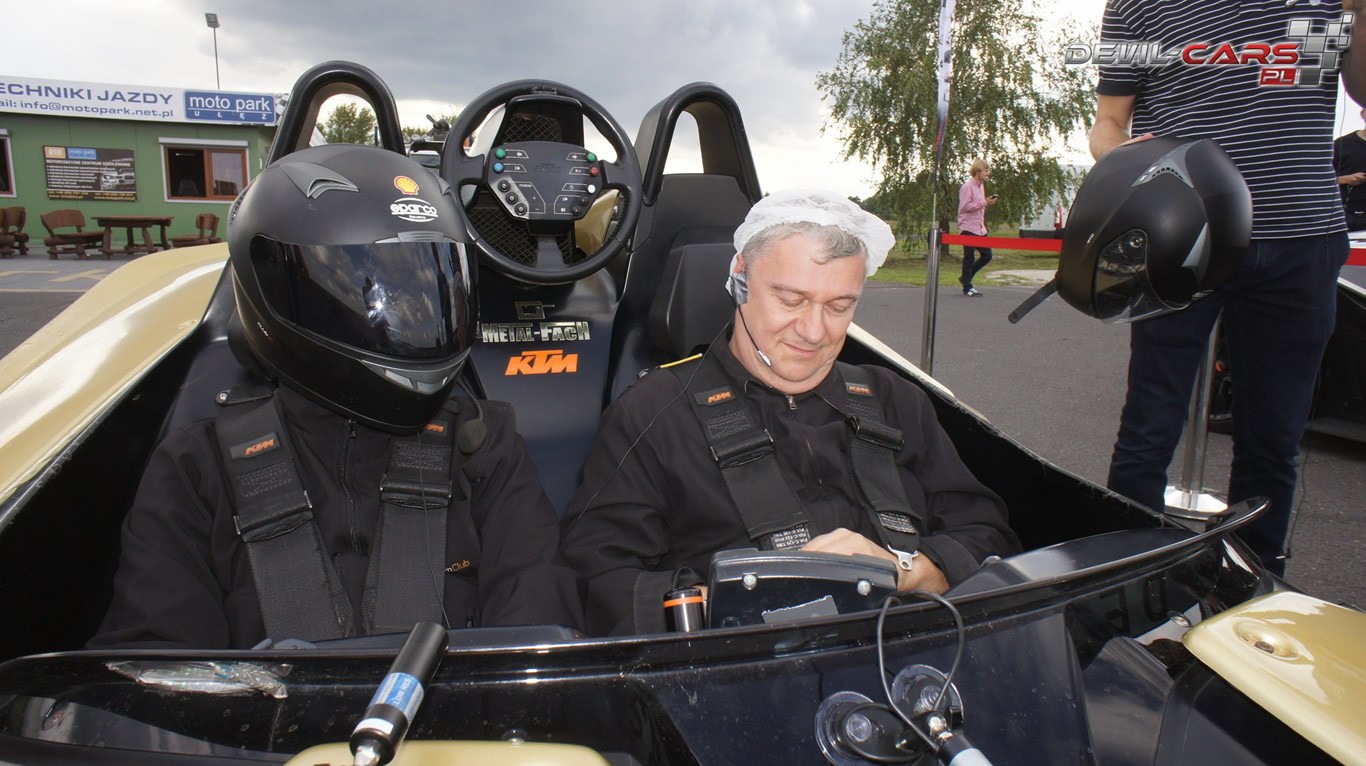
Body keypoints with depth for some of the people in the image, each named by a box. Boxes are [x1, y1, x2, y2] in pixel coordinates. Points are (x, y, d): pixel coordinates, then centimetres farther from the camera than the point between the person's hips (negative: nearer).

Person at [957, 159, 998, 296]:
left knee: (987, 255, 7)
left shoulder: (981, 186, 16)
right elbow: (964, 206, -19)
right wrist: (984, 203, -19)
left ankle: (966, 278, 20)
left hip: (980, 228, 9)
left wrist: (987, 203, 5)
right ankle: (967, 287, 6)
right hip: (968, 227, -9)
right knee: (969, 257, -3)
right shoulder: (967, 187, -12)